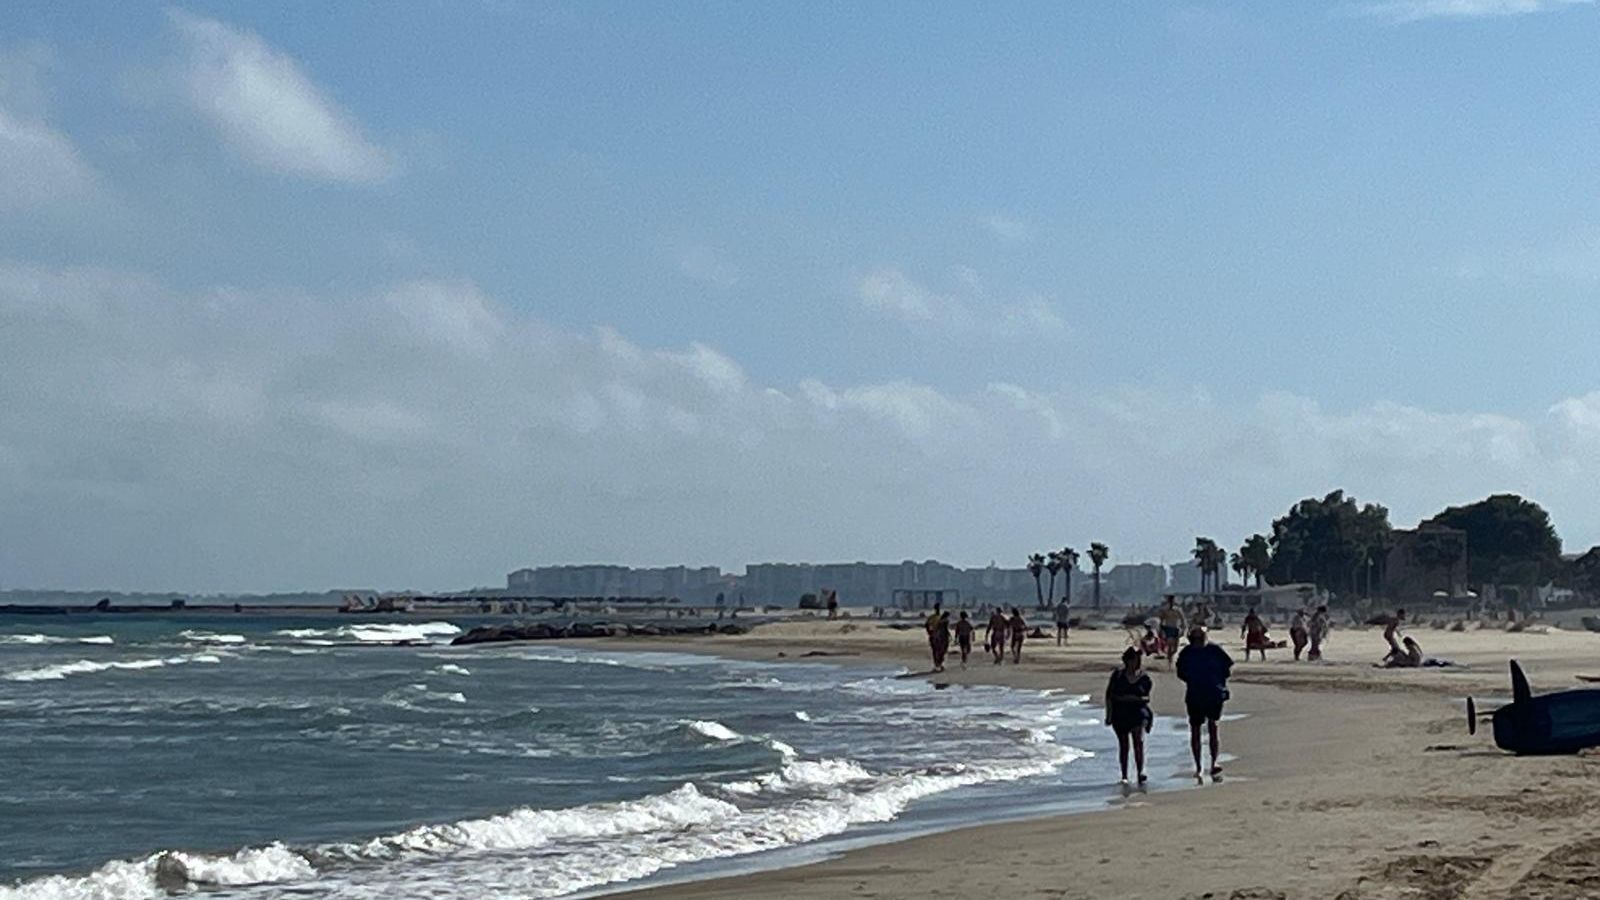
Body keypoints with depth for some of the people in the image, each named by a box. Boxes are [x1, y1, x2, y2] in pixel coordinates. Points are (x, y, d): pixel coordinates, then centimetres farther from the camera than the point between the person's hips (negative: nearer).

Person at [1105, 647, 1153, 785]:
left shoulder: (1144, 677, 3)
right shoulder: (1118, 675, 1)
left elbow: (1147, 697, 15)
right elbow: (1109, 695, 5)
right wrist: (1109, 714, 2)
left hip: (1138, 711, -1)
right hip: (1120, 713, 1)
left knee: (1139, 740, -19)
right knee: (1123, 744, 7)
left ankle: (1140, 772, -18)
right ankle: (1124, 775, 17)